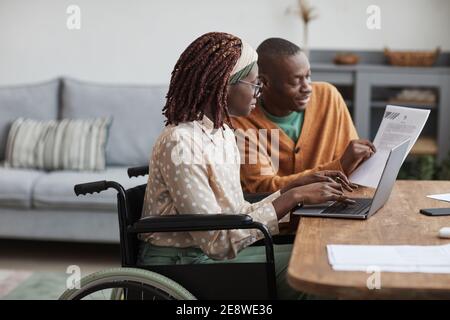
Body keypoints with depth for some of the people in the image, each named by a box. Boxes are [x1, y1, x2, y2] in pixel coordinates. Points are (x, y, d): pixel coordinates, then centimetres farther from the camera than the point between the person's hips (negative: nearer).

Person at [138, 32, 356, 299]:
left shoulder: (223, 132, 7)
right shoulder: (181, 143, -22)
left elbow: (238, 214, 5)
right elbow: (218, 240, -24)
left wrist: (298, 186, -2)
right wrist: (293, 197, -22)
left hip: (210, 254, 8)